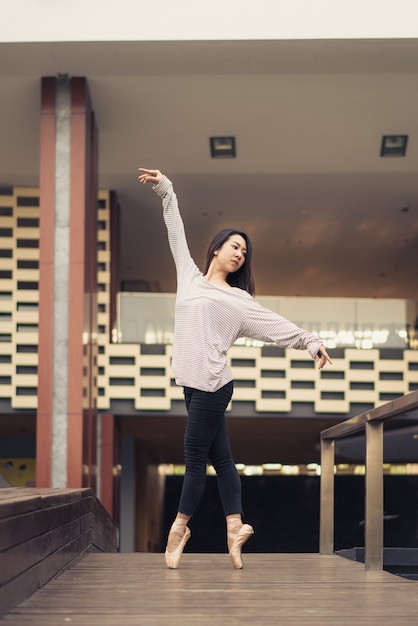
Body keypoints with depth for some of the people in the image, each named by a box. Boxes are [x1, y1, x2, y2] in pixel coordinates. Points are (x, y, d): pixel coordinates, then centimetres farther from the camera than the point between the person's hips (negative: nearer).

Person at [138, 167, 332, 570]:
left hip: (211, 384, -5)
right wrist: (164, 190, 21)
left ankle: (179, 529, 8)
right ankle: (235, 527, 10)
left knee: (195, 458, -2)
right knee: (219, 457, 7)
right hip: (193, 383, 5)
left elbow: (277, 325, 6)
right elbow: (176, 231, 20)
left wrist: (310, 342, 0)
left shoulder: (238, 300, 5)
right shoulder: (190, 277, 16)